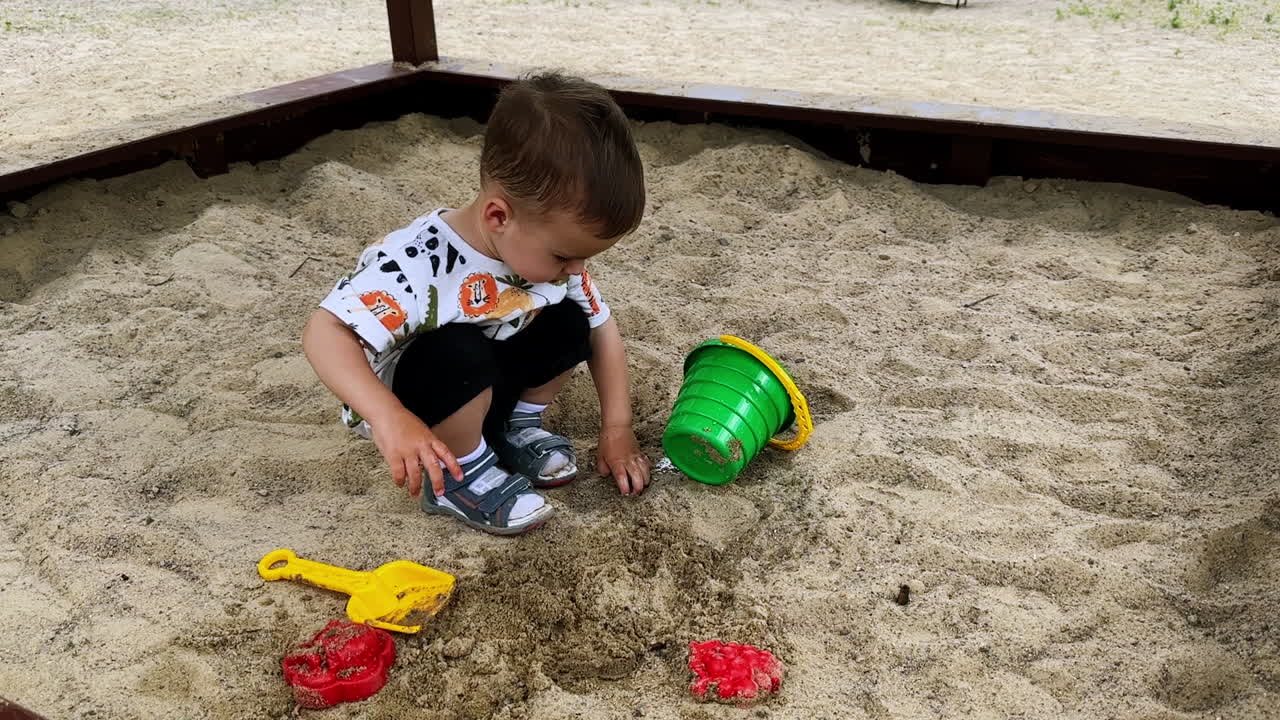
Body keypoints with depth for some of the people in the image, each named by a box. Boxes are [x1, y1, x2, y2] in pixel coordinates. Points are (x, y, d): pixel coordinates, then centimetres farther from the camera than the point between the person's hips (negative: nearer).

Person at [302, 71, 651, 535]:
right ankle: (460, 476, -12)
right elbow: (325, 333, -39)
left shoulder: (552, 246, -14)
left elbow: (600, 330, -3)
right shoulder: (420, 263, -35)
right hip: (411, 400, -6)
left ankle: (516, 425, 9)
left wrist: (617, 429, -8)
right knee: (459, 353, -36)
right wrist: (389, 419, -53)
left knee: (569, 324, -12)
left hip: (489, 386, 6)